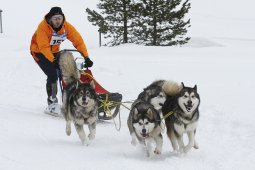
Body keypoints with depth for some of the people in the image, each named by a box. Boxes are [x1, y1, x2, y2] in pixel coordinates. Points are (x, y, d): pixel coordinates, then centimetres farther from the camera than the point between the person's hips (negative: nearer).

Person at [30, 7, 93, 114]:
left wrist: (86, 57, -27)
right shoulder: (43, 27, -31)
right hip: (39, 52, -5)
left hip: (54, 52, 5)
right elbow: (44, 47, -36)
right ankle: (52, 102, -7)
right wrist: (53, 60, -46)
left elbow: (78, 41, -18)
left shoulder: (67, 27, -17)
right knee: (52, 74, -19)